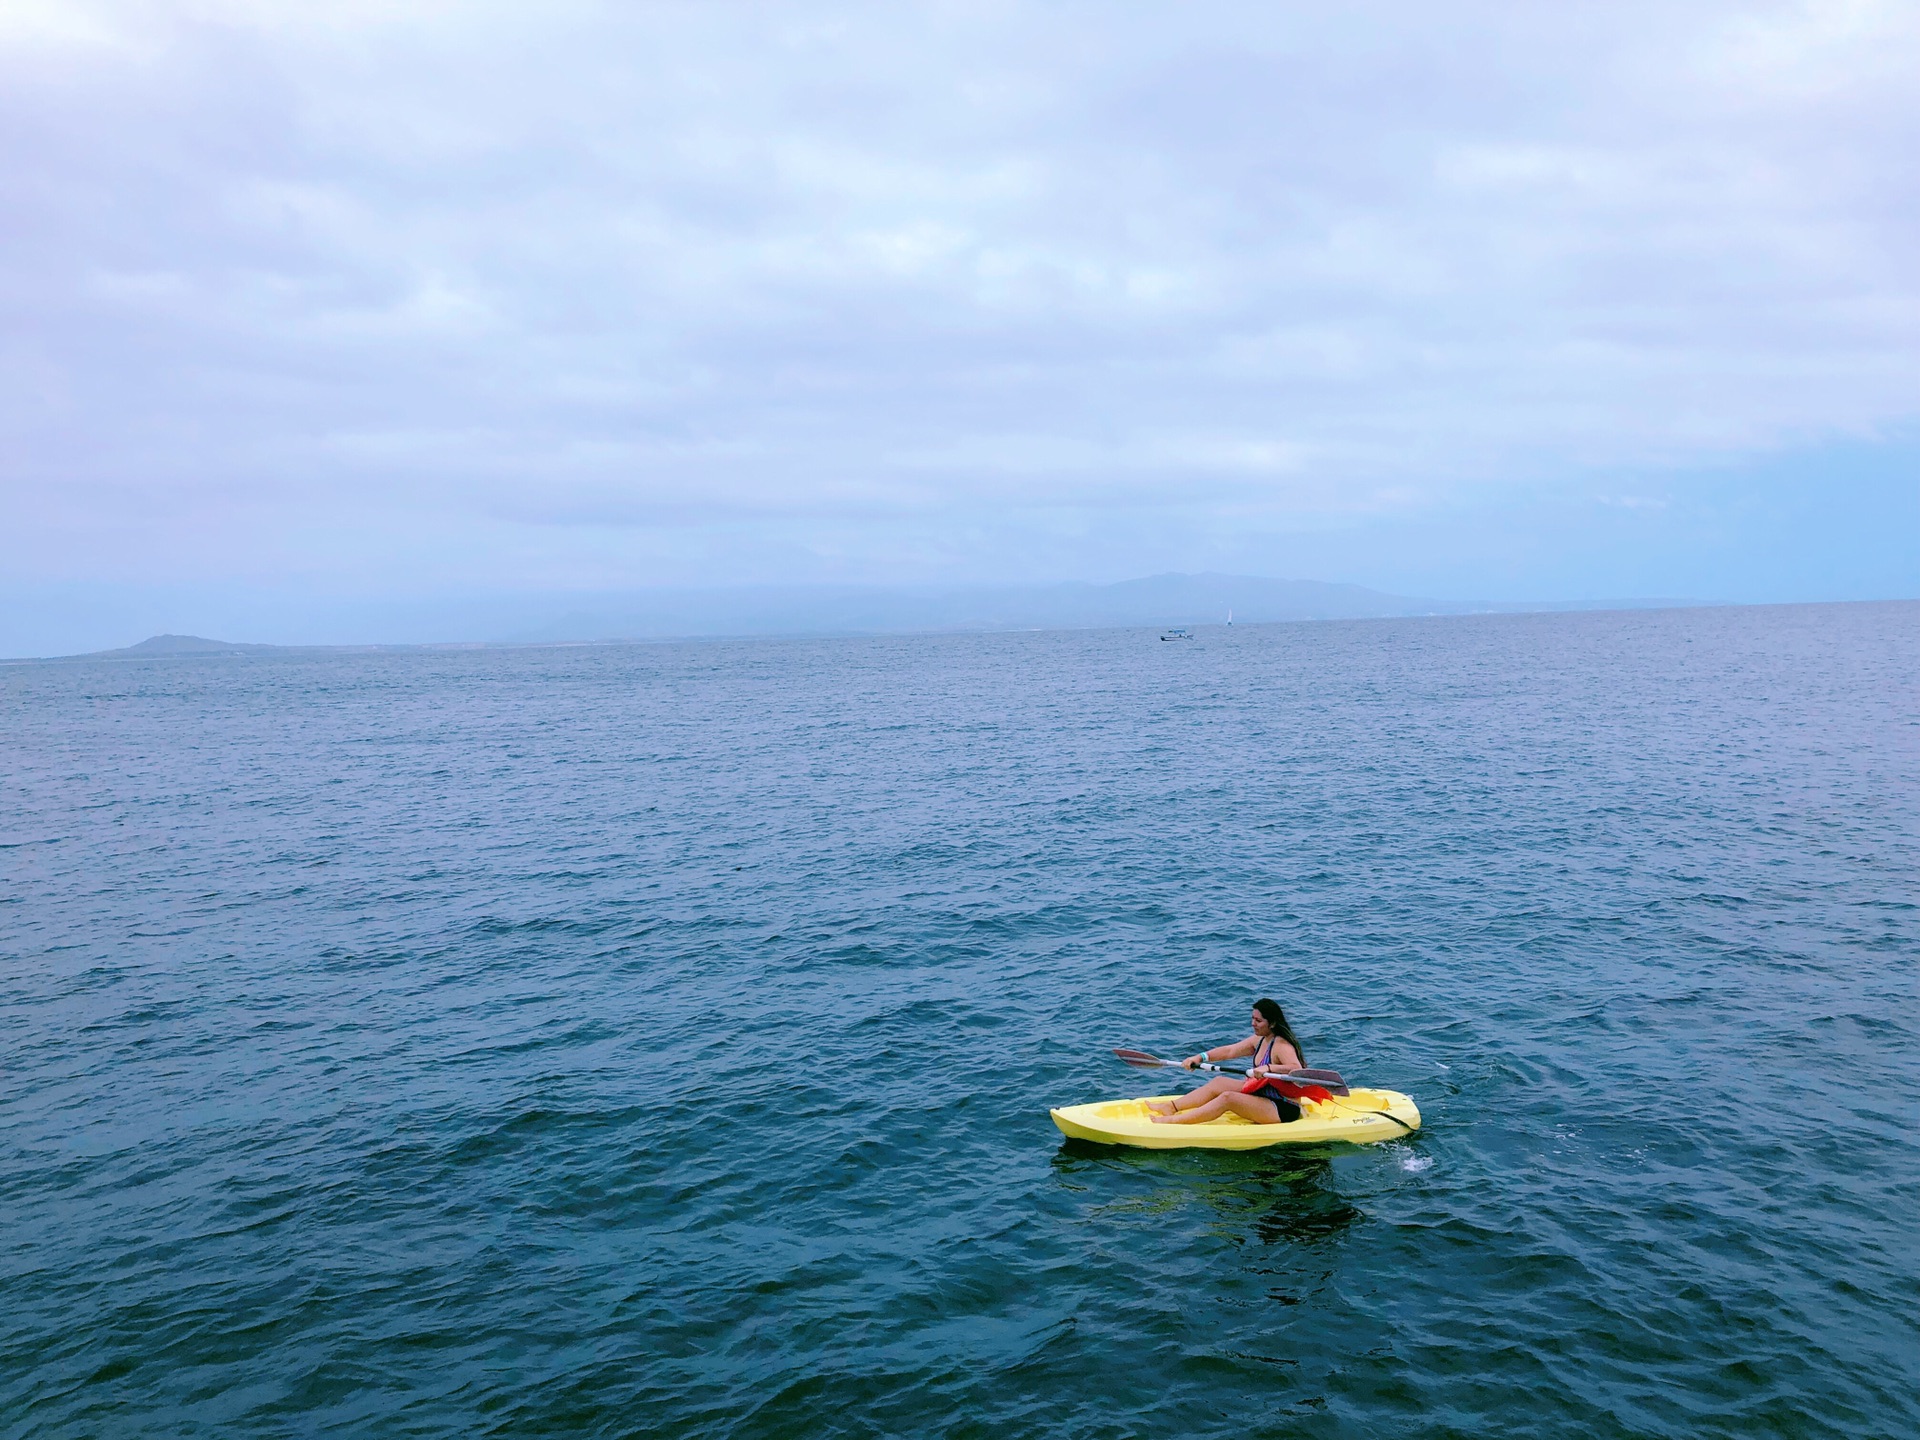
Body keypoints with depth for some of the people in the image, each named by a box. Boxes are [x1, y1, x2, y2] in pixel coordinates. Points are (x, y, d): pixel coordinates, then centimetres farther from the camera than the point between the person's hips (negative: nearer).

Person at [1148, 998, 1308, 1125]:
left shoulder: (1282, 1046, -19)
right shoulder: (1259, 1040, 8)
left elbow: (1298, 1070, -36)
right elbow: (1229, 1051, 10)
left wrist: (1269, 1067, -46)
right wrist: (1200, 1057, 1)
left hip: (1283, 1109, -10)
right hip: (1261, 1096, 10)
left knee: (1227, 1098, -24)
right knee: (1219, 1082, 3)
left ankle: (1174, 1121, -26)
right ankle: (1172, 1107, -1)